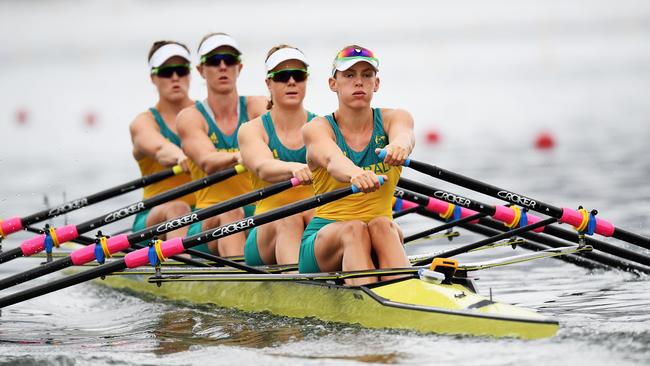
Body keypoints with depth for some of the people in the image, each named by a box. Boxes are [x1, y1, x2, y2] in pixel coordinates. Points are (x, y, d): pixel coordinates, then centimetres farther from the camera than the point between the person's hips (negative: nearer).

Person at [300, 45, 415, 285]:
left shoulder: (393, 119, 4)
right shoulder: (317, 129, -3)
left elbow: (404, 135, -23)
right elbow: (332, 159, -28)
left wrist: (399, 146, -50)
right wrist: (355, 175, -53)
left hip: (384, 236, 2)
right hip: (323, 240, -1)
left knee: (381, 224, -32)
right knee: (355, 229, -33)